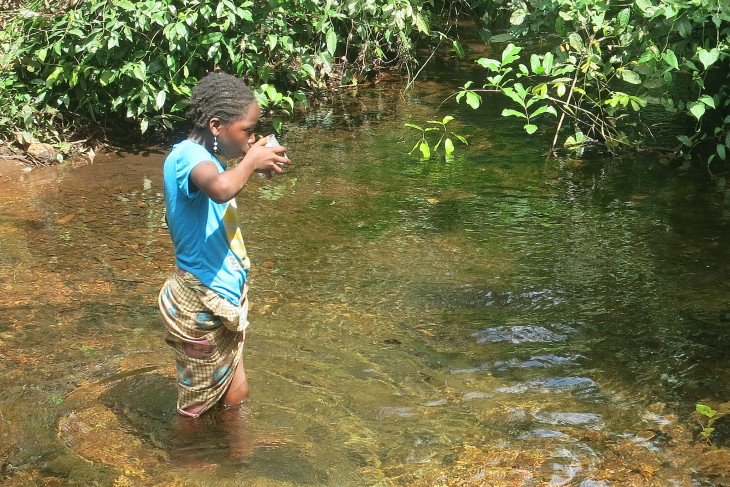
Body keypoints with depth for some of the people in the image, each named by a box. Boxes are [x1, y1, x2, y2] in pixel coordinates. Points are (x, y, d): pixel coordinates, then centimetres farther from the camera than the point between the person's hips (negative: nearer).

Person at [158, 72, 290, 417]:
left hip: (224, 300, 10)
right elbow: (220, 189, -44)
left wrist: (253, 168, 12)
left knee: (235, 396, 21)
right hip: (203, 306, -10)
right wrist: (250, 162, -26)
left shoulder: (200, 156, 8)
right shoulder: (187, 155, -22)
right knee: (197, 413, 9)